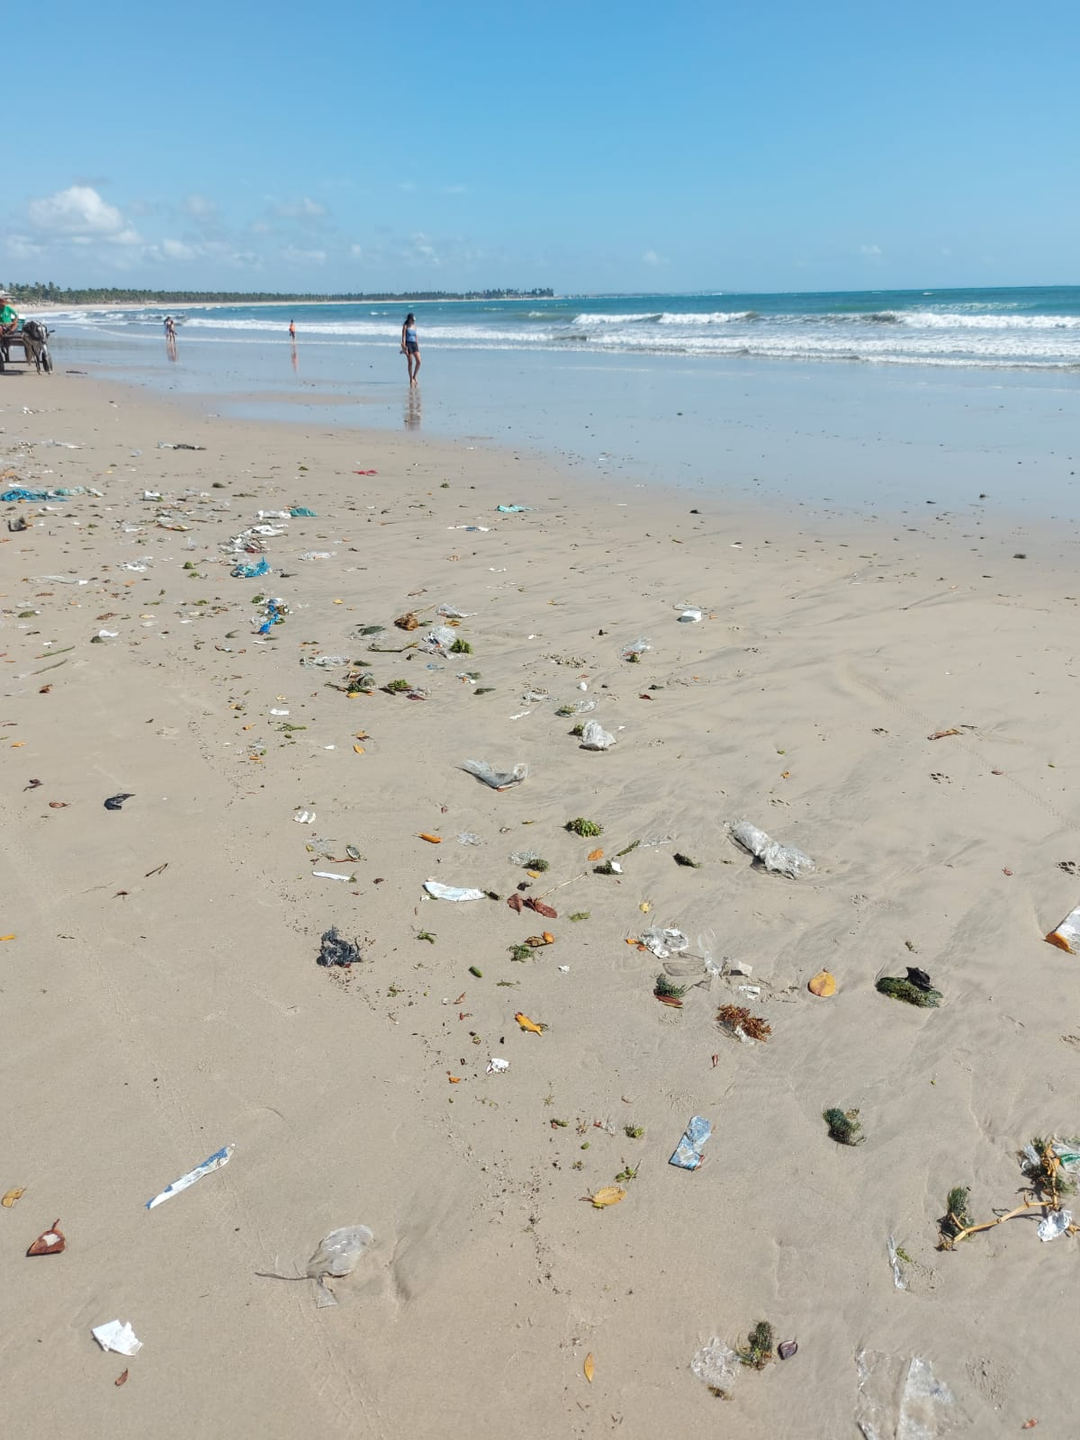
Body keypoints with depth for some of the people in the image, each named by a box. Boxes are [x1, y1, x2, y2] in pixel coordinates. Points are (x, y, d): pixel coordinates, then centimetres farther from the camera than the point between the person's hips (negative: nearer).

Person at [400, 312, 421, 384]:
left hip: (414, 344, 6)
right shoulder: (405, 326, -2)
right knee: (410, 362, -4)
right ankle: (411, 379, 5)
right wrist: (404, 347, -16)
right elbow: (403, 337, -8)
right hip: (408, 344, -6)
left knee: (418, 361, -5)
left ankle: (414, 376, 10)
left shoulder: (414, 326, 15)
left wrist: (418, 346, 15)